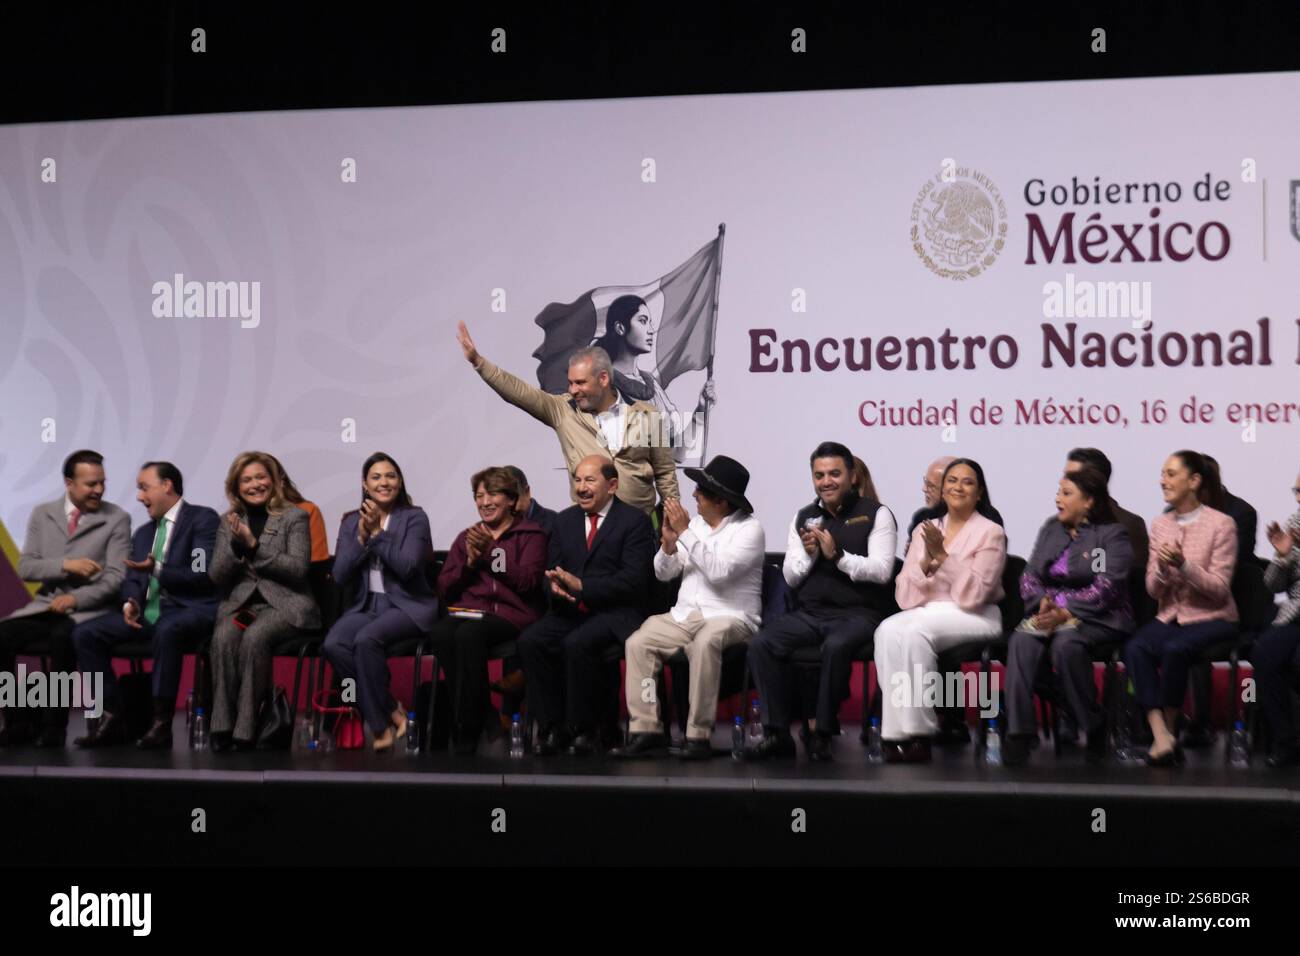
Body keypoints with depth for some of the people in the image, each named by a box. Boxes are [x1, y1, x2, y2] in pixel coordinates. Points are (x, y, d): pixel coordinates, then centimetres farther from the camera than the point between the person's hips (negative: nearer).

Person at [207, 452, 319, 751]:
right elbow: (217, 575, 7)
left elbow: (298, 568, -7)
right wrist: (236, 544, -10)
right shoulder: (229, 522, 15)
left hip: (285, 604, -3)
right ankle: (222, 725, -31)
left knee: (254, 637, -34)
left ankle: (246, 726, -30)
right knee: (223, 636, -31)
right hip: (240, 603, 3)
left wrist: (253, 546, -12)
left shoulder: (295, 517, 5)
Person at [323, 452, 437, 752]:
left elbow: (407, 567, -13)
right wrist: (362, 538, -9)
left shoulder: (414, 517, 0)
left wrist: (377, 533, -14)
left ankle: (380, 724, -18)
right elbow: (341, 576, 3)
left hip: (408, 606, -4)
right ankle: (391, 711, -16)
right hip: (366, 605, 4)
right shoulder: (351, 522, 12)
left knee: (366, 639, -34)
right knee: (334, 644, -27)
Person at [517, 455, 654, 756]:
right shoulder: (565, 520, 17)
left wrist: (581, 586, -18)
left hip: (614, 613, -5)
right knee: (529, 640, -23)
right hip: (569, 610, 5)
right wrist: (554, 584, -10)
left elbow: (634, 581, -12)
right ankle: (552, 725, -14)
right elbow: (551, 569, 16)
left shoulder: (635, 521, -1)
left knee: (578, 643, -34)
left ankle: (583, 728, -17)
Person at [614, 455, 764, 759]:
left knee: (704, 642, -38)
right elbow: (663, 573, 14)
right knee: (637, 642, -19)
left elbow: (719, 571, -19)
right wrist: (669, 542, -6)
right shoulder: (695, 523, 14)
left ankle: (699, 734, -31)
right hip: (684, 616, 6)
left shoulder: (749, 528, -4)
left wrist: (685, 533, -17)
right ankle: (646, 730, -19)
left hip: (730, 617, -6)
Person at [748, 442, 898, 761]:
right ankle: (777, 732, -18)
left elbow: (881, 570, -9)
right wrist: (808, 553, -5)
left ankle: (822, 733, -25)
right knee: (761, 644, -22)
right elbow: (790, 578, 15)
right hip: (809, 612, 5)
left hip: (857, 613, -5)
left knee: (836, 646, -38)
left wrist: (837, 555, -17)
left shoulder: (875, 514, 3)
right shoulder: (803, 517, 18)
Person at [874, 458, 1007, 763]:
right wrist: (926, 563, -11)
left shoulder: (991, 533, 1)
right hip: (925, 612, 4)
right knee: (888, 631, -30)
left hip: (974, 618, -4)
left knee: (915, 632, -33)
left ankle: (917, 732, -29)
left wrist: (943, 556, -17)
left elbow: (973, 594, -12)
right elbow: (905, 596, 6)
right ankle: (898, 730, -31)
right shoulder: (924, 530, 15)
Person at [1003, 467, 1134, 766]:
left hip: (1098, 618, -4)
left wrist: (1065, 611, -22)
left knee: (1066, 642, -37)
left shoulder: (1113, 535, 0)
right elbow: (1029, 576, 13)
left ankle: (1093, 726, -18)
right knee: (1022, 640, -29)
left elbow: (1105, 590, -12)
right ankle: (1019, 732, -35)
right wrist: (1043, 602, -9)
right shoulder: (1051, 528, 19)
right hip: (1049, 613, 5)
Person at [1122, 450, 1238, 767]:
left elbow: (1219, 588, -10)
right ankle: (1161, 737, -32)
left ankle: (1169, 729, -16)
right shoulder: (1160, 525, 10)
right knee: (1134, 648, -28)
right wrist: (1162, 568, -13)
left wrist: (1184, 565, -23)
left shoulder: (1221, 524, -6)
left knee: (1174, 648, -35)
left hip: (1212, 618, -4)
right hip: (1170, 616, 4)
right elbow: (1153, 590, 9)